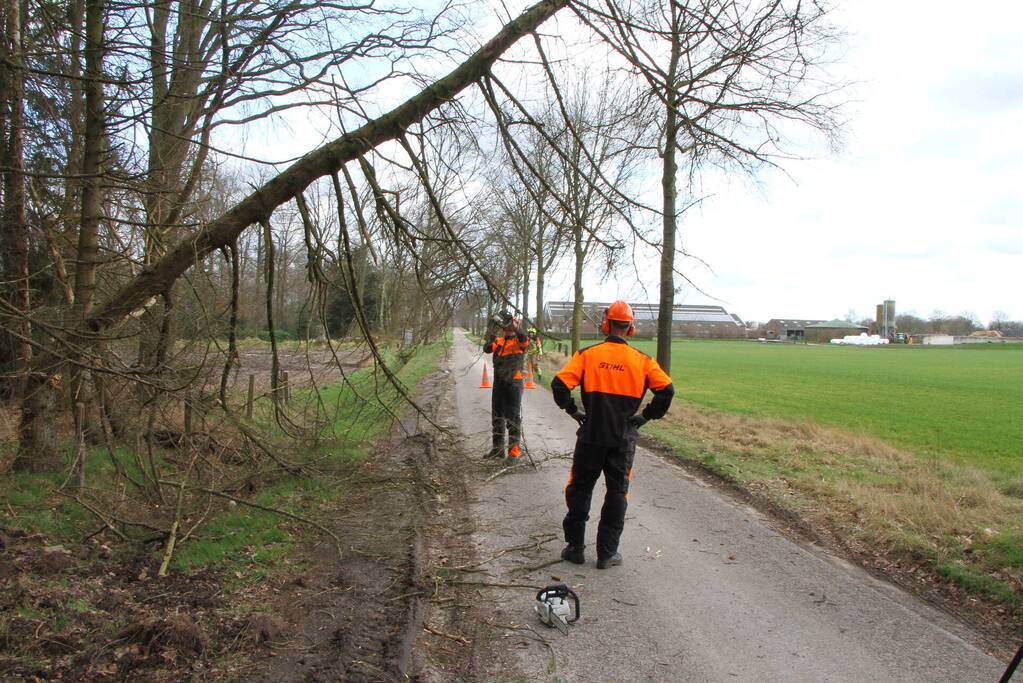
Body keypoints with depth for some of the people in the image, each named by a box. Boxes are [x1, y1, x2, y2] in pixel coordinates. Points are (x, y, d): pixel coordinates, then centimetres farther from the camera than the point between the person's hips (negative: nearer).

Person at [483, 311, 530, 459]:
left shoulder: (518, 340, -4)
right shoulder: (498, 341, 10)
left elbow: (525, 341, -26)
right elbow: (487, 349, -4)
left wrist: (516, 328, -39)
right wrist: (492, 335, -19)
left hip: (514, 382, -6)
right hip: (499, 383, 6)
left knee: (513, 416, -4)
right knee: (497, 415, 13)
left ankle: (514, 448, 3)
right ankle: (498, 448, 23)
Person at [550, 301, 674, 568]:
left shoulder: (587, 355, -5)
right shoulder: (642, 360, -2)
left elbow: (560, 383, -13)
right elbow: (666, 390, -7)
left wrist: (573, 410, 1)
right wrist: (646, 416, 3)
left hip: (591, 436, 0)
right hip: (624, 439, 1)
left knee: (580, 489, 14)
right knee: (617, 493, 11)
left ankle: (575, 547, 20)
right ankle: (607, 554, 15)